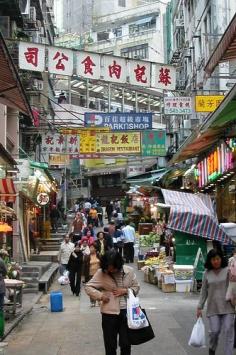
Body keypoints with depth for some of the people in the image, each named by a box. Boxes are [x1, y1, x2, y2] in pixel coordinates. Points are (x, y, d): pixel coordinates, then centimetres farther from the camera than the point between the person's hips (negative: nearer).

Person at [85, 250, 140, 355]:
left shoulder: (129, 271, -4)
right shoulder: (101, 273, -9)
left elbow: (136, 287, 5)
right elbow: (88, 287, -3)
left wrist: (125, 290, -13)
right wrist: (100, 296, -17)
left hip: (127, 311, 1)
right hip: (109, 312, -1)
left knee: (126, 343, 10)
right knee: (110, 344, 10)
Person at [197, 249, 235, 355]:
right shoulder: (207, 273, 6)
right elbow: (204, 292, 10)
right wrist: (200, 307, 8)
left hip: (227, 306, -1)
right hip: (213, 308, 1)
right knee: (214, 331, -1)